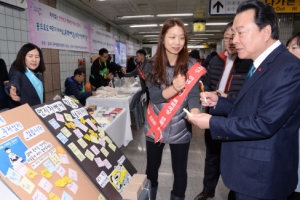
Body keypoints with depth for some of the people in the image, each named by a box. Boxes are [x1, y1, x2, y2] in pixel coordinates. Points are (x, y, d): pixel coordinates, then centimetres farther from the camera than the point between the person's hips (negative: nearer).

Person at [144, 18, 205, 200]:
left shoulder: (191, 66, -5)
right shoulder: (152, 65, -4)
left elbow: (194, 94, -16)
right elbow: (154, 95, -14)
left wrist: (195, 113, -37)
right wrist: (173, 88, -34)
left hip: (180, 129, -1)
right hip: (155, 127, 1)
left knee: (180, 171, 14)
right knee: (152, 168, 18)